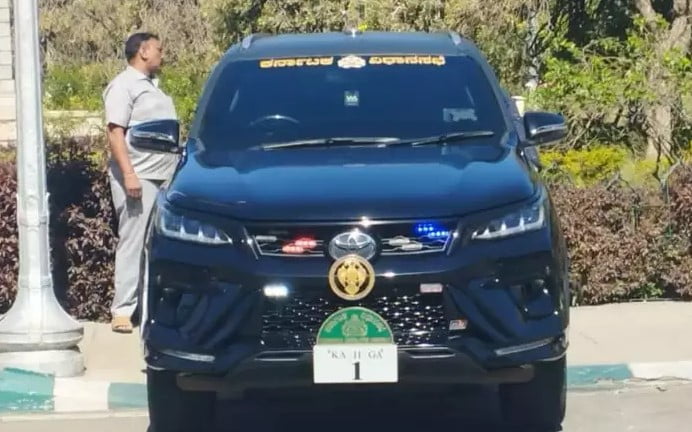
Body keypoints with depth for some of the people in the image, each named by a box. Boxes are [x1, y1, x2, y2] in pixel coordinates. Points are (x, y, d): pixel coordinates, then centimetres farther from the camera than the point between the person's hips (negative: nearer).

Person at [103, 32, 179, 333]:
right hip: (138, 178, -9)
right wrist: (129, 174, -24)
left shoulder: (151, 84, 20)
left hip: (164, 178, 9)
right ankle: (122, 310, -8)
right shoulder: (123, 86, -7)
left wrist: (177, 171, 21)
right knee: (134, 243, -9)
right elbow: (115, 132, -15)